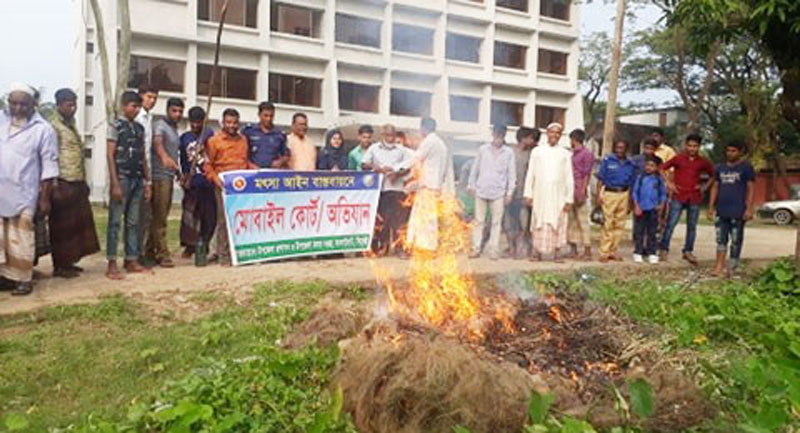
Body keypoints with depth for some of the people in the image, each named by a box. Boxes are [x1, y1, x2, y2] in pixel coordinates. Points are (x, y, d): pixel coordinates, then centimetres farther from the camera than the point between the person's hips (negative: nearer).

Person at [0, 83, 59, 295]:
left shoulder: (42, 129, -3)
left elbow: (49, 165, -3)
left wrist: (45, 197, -4)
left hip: (23, 194, -4)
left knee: (20, 237, 1)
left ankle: (23, 279, 10)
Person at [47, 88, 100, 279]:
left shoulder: (71, 125, 20)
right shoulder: (53, 125, -8)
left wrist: (83, 181, 20)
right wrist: (55, 184, -19)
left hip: (78, 183, 9)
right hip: (63, 184, -9)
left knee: (77, 224, 11)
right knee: (62, 227, -1)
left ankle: (68, 261, 21)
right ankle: (59, 266, 7)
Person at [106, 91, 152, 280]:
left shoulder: (140, 128, 15)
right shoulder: (116, 126, -3)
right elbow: (110, 155, -8)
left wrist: (147, 181, 12)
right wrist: (115, 184, -14)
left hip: (137, 180, 6)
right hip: (122, 179, -6)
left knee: (133, 222, 9)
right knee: (115, 221, -3)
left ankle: (132, 260, 14)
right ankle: (112, 264, 0)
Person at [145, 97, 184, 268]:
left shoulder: (175, 129, 20)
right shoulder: (160, 125, -7)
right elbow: (157, 142, -29)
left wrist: (179, 173, 23)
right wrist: (164, 157, -48)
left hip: (169, 176, 9)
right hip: (160, 176, -9)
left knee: (161, 216, 11)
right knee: (159, 217, -6)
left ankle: (150, 252, 18)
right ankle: (162, 254, -3)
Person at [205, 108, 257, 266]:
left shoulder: (243, 140, 18)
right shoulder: (214, 140, 4)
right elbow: (207, 165, 0)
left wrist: (257, 171, 8)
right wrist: (216, 179, -14)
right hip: (224, 186, -4)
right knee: (224, 220, -2)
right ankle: (224, 255, 3)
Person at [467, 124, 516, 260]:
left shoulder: (509, 152, 4)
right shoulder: (483, 149, 6)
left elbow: (511, 173, 5)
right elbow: (475, 168, 11)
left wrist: (510, 192, 2)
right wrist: (471, 185, 7)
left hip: (498, 192, 0)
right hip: (481, 190, 1)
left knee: (496, 222, 1)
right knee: (479, 220, 3)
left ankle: (494, 250, 7)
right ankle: (476, 248, 9)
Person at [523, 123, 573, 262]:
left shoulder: (566, 154, 9)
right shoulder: (537, 151, 10)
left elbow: (569, 179, 7)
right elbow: (530, 174, 8)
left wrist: (569, 199, 0)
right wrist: (528, 193, 0)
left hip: (558, 196, 0)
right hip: (540, 195, 0)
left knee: (558, 224, -2)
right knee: (539, 224, -2)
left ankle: (557, 253, 3)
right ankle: (537, 252, 4)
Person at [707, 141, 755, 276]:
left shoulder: (746, 167, -1)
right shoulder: (720, 167, 13)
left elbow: (751, 188, -4)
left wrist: (749, 208, -11)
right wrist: (711, 206, 11)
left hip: (738, 211, -4)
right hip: (721, 210, 4)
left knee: (736, 240, 2)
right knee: (720, 239, 4)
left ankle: (732, 266, 10)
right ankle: (719, 266, 6)